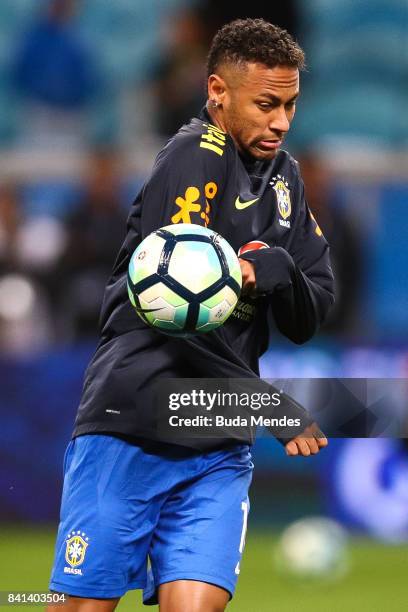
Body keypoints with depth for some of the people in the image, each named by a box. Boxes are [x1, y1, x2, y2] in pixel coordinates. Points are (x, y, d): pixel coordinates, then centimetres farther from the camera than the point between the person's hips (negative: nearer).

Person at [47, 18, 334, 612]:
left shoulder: (281, 175, 14)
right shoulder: (195, 156, -10)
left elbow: (308, 319, 10)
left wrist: (278, 270, -14)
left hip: (217, 451, 6)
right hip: (131, 429, -6)